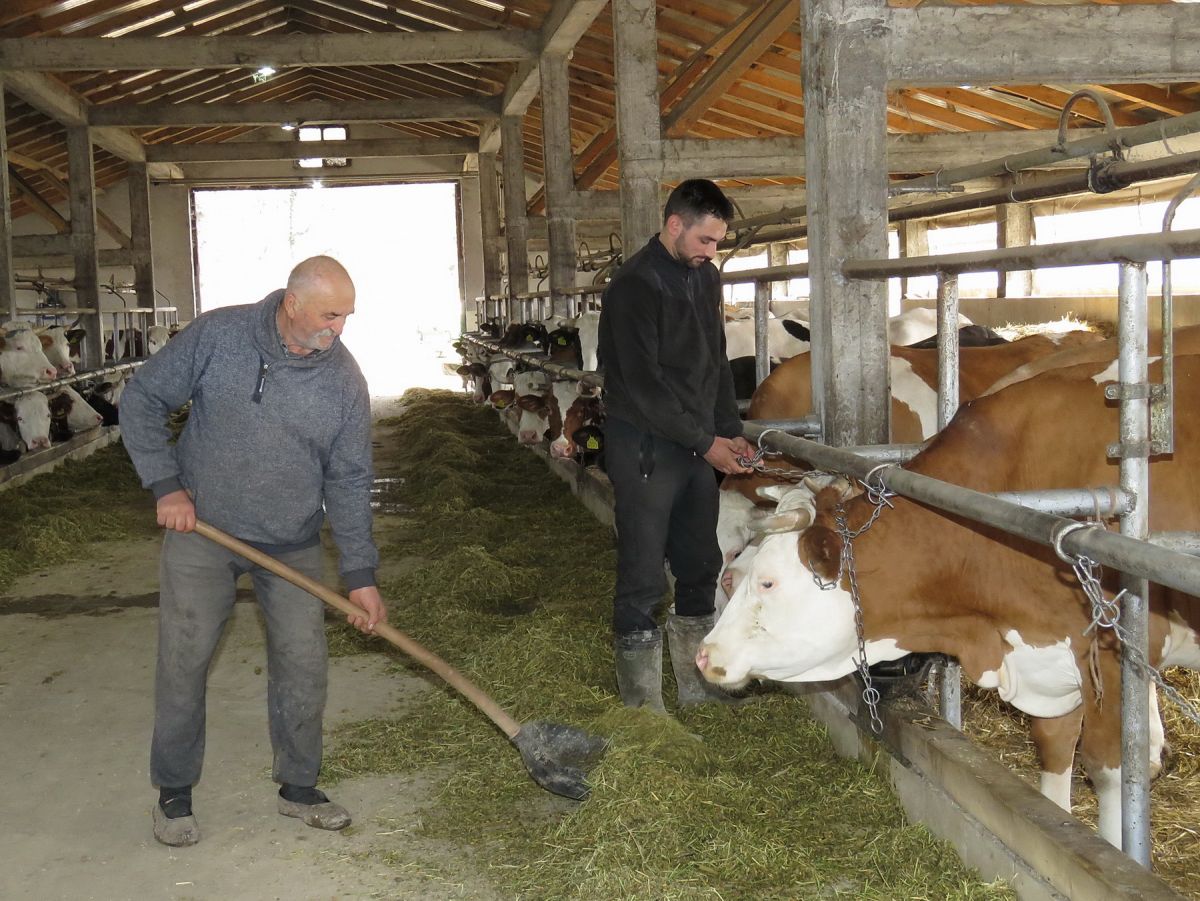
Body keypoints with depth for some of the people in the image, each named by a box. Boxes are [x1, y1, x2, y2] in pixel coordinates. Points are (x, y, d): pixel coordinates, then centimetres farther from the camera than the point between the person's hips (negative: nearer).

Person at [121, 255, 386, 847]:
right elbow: (142, 400, -4)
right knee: (183, 660, 2)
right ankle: (174, 792, 20)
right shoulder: (218, 335, -13)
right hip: (201, 531, -2)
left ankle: (298, 787, 23)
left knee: (304, 665, 4)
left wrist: (360, 574, -5)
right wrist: (166, 484, -13)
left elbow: (348, 482, -2)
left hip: (293, 546, 2)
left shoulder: (345, 381, -7)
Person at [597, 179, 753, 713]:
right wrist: (705, 441, -16)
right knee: (643, 578, -1)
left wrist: (731, 430, 9)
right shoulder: (636, 285, -15)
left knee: (700, 567, 15)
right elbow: (643, 383, -19)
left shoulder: (705, 278, 11)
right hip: (645, 447, -8)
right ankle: (642, 705, 9)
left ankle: (698, 685, 29)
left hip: (698, 445, 8)